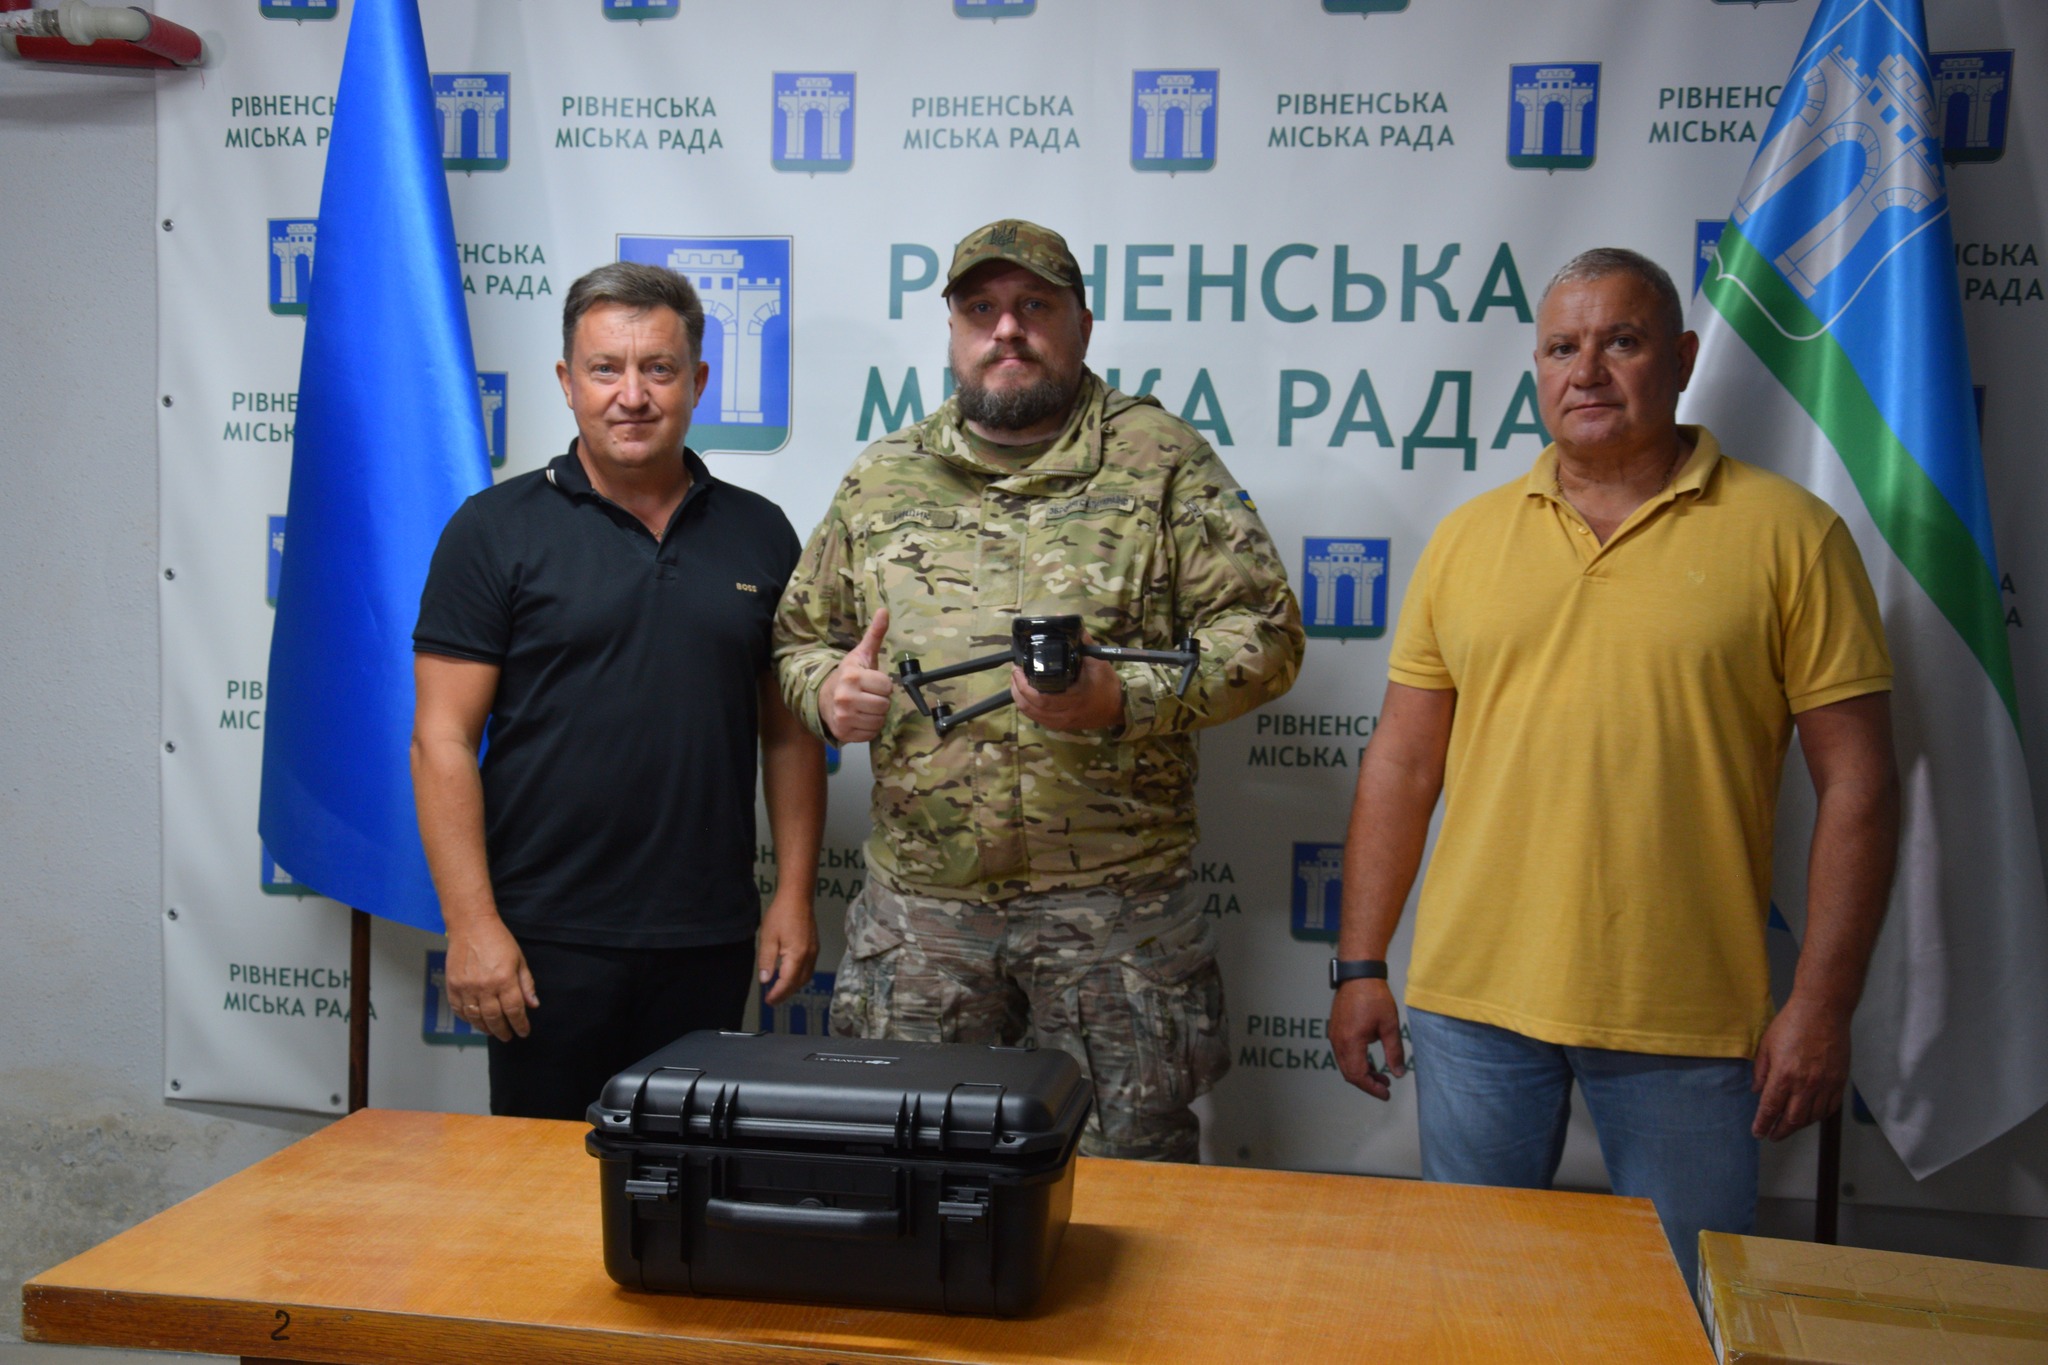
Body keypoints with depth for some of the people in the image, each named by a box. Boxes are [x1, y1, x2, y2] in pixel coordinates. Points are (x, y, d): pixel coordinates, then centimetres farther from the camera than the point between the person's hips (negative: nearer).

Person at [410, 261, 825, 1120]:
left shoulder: (758, 534, 8)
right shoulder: (497, 529, -2)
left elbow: (789, 732, 10)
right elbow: (443, 740, -5)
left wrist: (794, 896, 4)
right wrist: (471, 924, -12)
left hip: (709, 942, 3)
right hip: (546, 939, -3)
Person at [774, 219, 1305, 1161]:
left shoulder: (1161, 460, 2)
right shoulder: (881, 479, 12)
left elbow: (1264, 632, -3)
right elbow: (798, 635, 20)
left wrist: (1123, 700, -18)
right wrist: (828, 688, -4)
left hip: (1113, 902, -2)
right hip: (918, 904, 3)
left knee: (1125, 1176, 6)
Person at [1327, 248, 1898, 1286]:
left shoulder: (1789, 533, -2)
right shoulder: (1468, 537, 6)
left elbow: (1855, 782, -3)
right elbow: (1401, 764, 7)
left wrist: (1822, 1004, -7)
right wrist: (1360, 966, 5)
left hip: (1687, 1018, -2)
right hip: (1473, 1002, 2)